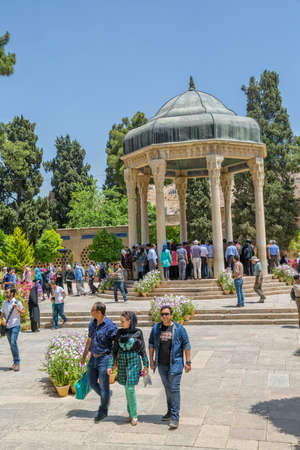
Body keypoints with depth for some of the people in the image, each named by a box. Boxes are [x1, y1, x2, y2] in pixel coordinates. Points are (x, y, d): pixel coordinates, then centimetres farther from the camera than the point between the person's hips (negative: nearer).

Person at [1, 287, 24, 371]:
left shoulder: (17, 302, -5)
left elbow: (23, 313, -3)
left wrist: (17, 308, -21)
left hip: (15, 325, -5)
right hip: (7, 326, 5)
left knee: (13, 342, -19)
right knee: (11, 345, 10)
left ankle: (17, 363, -14)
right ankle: (15, 363, 20)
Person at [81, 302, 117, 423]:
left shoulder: (110, 326, -17)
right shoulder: (92, 323, 5)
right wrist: (84, 357, 21)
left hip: (104, 358, -7)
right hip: (93, 358, 7)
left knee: (103, 385, 2)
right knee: (92, 382, 12)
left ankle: (103, 411, 19)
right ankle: (105, 397, 38)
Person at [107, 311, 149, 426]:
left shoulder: (137, 332, -7)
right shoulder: (119, 333, 1)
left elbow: (142, 350, -2)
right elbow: (115, 350, 3)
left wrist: (146, 366, -3)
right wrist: (110, 365, -3)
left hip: (134, 362, -4)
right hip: (122, 363, 4)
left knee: (130, 388, -11)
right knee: (127, 389, 11)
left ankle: (134, 415, 4)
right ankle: (131, 414, 25)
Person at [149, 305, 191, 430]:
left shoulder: (179, 329, -6)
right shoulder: (156, 328, 2)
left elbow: (186, 345, -2)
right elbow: (151, 344, 11)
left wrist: (188, 362, -4)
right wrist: (151, 360, 10)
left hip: (175, 364, -4)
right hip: (161, 365, 4)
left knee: (174, 389, -6)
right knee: (167, 388, 17)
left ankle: (175, 417, -2)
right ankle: (170, 411, 33)